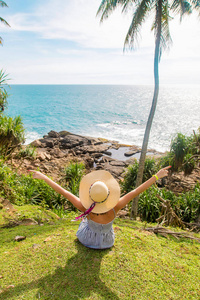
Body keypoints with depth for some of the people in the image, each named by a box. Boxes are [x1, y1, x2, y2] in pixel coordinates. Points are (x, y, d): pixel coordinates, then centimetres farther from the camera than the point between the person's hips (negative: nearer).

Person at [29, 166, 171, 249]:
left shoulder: (85, 208, -39)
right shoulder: (114, 209, -39)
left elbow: (63, 191, -35)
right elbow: (136, 191, -37)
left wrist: (43, 177, -28)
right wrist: (156, 176, -32)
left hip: (86, 239, 0)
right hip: (107, 242, 1)